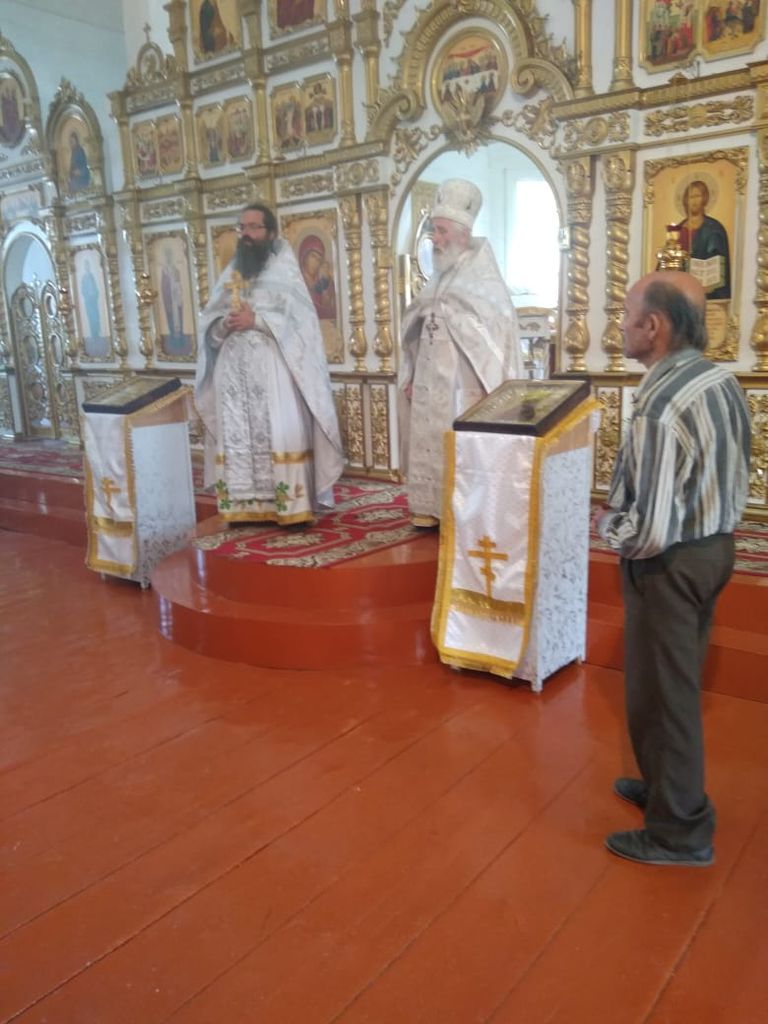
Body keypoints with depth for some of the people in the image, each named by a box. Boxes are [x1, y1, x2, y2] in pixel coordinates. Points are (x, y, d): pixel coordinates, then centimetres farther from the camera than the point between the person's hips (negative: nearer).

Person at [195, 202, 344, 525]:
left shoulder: (283, 268, 3)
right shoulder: (230, 273, 18)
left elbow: (299, 317, -9)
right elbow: (208, 321, 15)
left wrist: (256, 320, -16)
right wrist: (225, 324, -7)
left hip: (273, 368, -5)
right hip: (234, 369, 5)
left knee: (282, 434, -9)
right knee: (237, 435, 2)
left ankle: (292, 506, -6)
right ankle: (245, 505, 7)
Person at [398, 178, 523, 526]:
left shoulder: (485, 282, -6)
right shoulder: (437, 282, 13)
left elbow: (498, 335, -12)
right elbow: (417, 334, 15)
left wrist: (489, 388, -17)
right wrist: (410, 376, 11)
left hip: (463, 383, -7)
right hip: (430, 382, 7)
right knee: (430, 442, 9)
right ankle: (433, 507, 19)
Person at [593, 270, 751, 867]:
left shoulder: (662, 409, -28)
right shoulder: (723, 381, 1)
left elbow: (650, 533, -30)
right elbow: (732, 477, 12)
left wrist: (607, 524, -10)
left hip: (671, 564, -9)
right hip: (716, 547, 9)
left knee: (660, 692, 7)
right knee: (678, 683, 23)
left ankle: (680, 830, 24)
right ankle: (668, 786, 43)